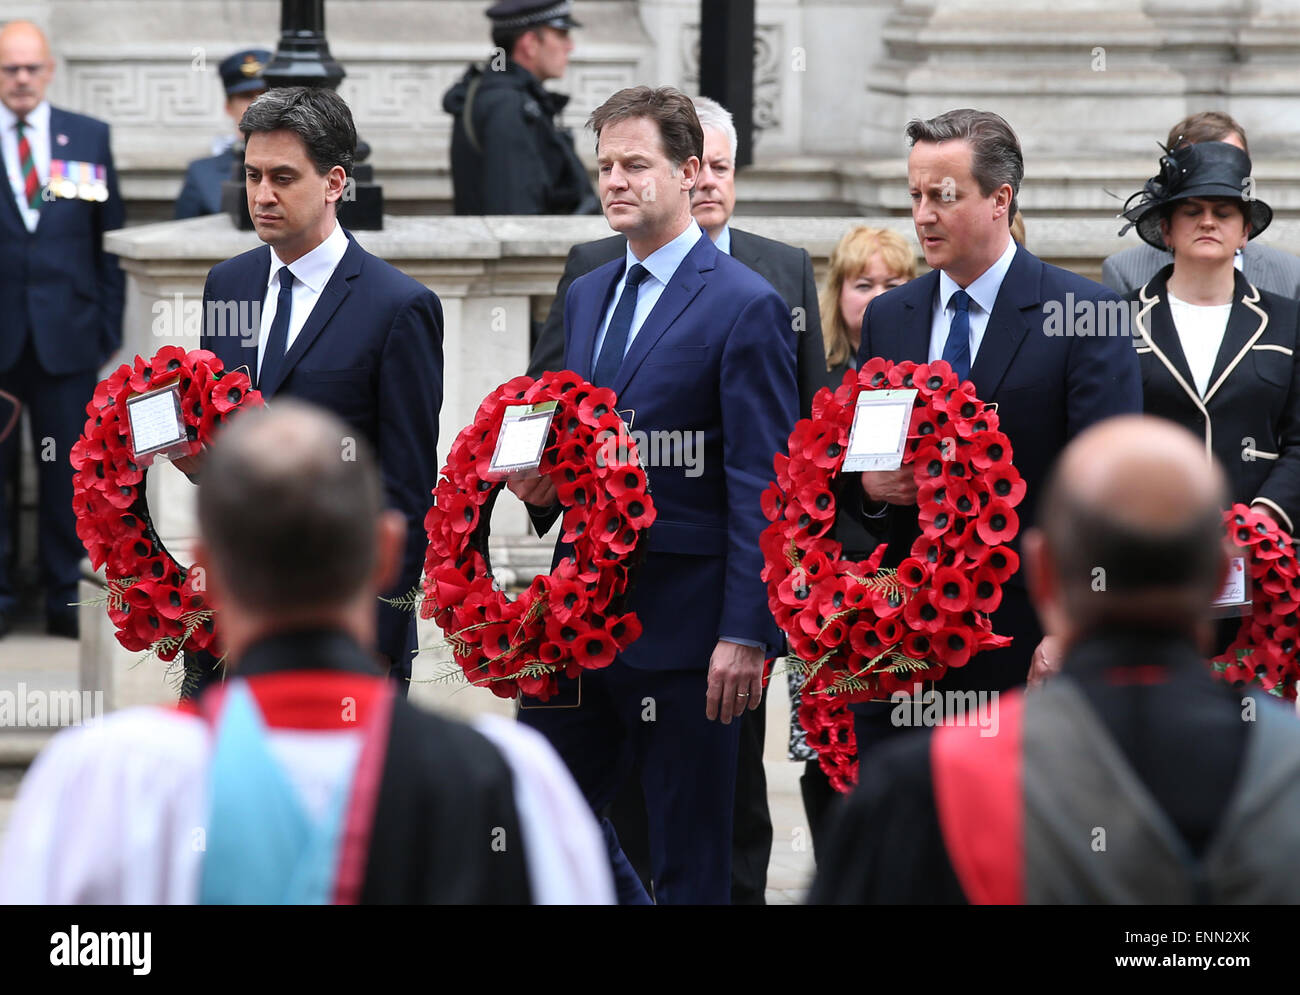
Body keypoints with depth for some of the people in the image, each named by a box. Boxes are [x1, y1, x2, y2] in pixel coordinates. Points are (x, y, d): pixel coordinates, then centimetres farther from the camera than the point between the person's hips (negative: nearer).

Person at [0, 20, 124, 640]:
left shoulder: (89, 139, 8)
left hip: (67, 334, 1)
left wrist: (109, 325, 3)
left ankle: (67, 599, 10)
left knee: (67, 472, 3)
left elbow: (111, 236, 10)